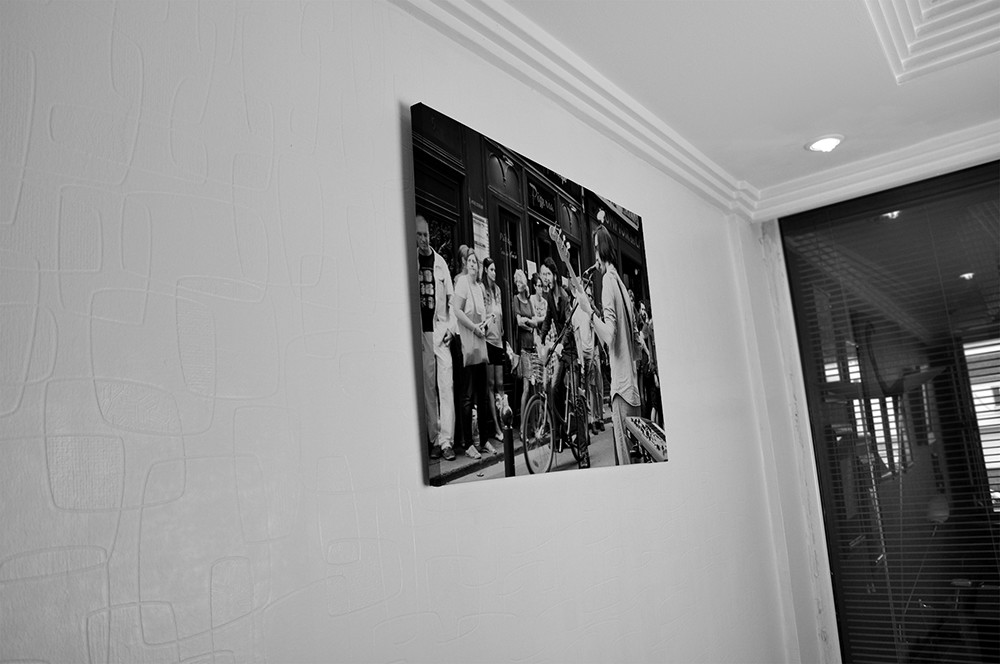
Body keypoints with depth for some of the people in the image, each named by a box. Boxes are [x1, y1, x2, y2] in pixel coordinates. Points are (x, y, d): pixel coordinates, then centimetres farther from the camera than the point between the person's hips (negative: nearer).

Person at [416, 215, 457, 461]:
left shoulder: (440, 261, 7)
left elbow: (451, 298, 9)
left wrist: (451, 327, 0)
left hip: (440, 330, 0)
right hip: (420, 332, 0)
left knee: (445, 385, -6)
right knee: (427, 388, 4)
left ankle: (446, 441, -4)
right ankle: (434, 440, 11)